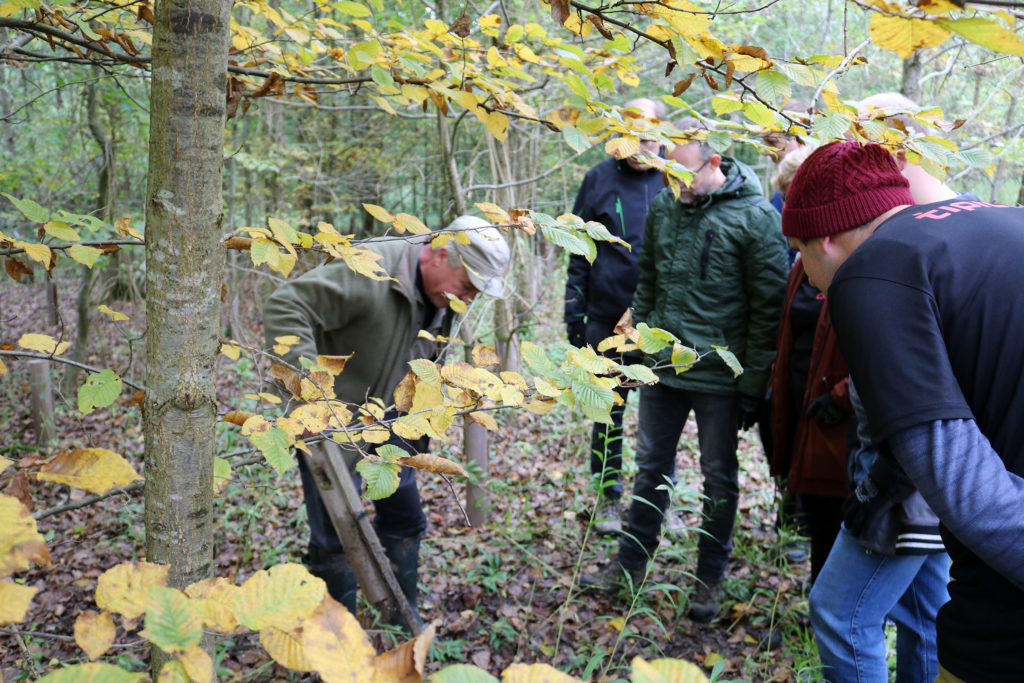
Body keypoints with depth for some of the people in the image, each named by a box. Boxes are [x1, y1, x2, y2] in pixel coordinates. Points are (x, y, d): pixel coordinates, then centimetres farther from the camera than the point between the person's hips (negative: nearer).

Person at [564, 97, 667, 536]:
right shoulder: (599, 180, 2)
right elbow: (580, 253, 5)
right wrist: (574, 311, 0)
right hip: (606, 319, 0)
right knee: (608, 412, 9)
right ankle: (608, 498, 23)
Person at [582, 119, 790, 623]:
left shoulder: (755, 217, -13)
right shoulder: (664, 207, 4)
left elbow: (767, 310, -11)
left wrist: (754, 386, -11)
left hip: (720, 376, -5)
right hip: (661, 369, 5)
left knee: (719, 478, 10)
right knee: (651, 467, 16)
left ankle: (710, 579, 27)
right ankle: (631, 563, 31)